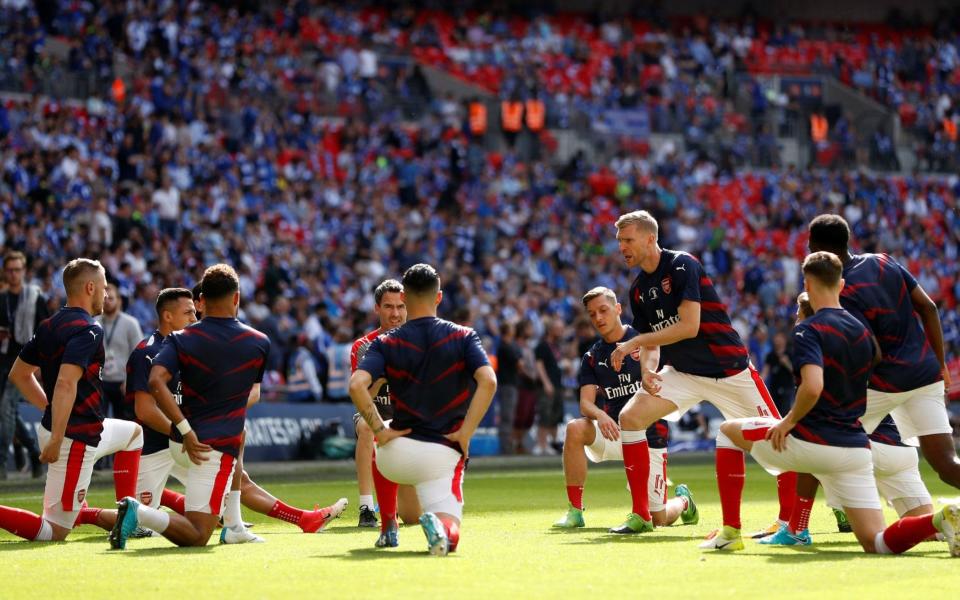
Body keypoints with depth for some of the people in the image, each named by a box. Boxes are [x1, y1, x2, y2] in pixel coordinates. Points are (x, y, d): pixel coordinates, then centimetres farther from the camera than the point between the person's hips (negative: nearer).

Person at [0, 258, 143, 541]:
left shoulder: (48, 327, 10)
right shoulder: (88, 330, -16)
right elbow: (66, 384, -28)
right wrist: (56, 440, -28)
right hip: (75, 438, -10)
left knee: (134, 432, 31)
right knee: (55, 532, -7)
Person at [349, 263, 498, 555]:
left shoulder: (387, 343, 1)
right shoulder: (463, 337, 1)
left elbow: (356, 385, -16)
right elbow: (488, 381, -15)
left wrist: (379, 430, -6)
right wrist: (465, 434, -8)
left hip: (398, 453, 2)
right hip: (444, 453, -2)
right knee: (449, 536, 0)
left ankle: (389, 529, 30)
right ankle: (438, 525, -35)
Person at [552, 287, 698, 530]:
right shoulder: (592, 357, 7)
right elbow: (586, 403, -3)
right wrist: (599, 415, -26)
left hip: (650, 434, -3)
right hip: (615, 432, 3)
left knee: (659, 519, -6)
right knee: (575, 429, -29)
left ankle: (682, 500, 33)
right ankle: (575, 511, -22)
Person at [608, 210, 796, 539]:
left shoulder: (682, 266, -18)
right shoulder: (639, 290, 5)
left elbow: (689, 327, -26)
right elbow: (652, 342, 10)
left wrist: (634, 343, -23)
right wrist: (647, 369, -13)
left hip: (728, 369, -6)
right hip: (684, 373, 7)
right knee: (630, 416, -9)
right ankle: (641, 515, -4)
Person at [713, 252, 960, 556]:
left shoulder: (808, 330, -9)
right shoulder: (863, 331, 13)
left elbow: (813, 387, -25)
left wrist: (788, 421, -9)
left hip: (810, 443, -5)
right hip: (855, 448, 5)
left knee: (728, 430, 21)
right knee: (875, 544, 4)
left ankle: (730, 534, 16)